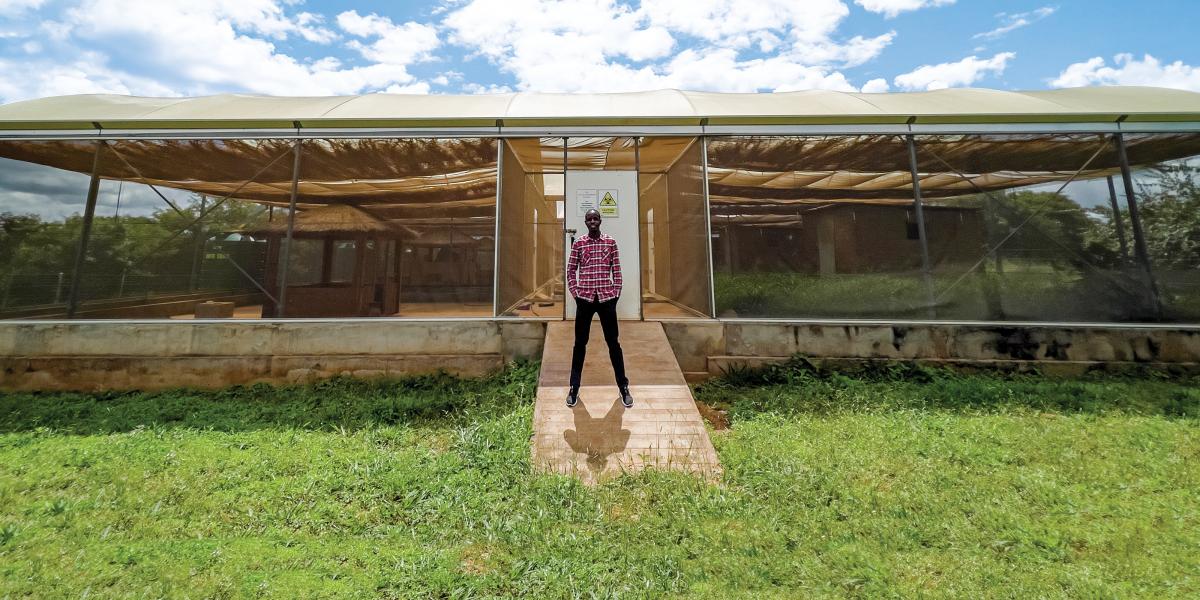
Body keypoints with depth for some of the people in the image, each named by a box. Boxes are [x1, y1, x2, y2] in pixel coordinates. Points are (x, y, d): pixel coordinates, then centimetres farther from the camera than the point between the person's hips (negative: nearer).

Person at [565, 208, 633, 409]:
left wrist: (616, 293, 0)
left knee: (613, 342, 5)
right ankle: (574, 388, 16)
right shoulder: (578, 244, 3)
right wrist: (575, 293, 0)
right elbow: (570, 270, 7)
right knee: (580, 343, 6)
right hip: (585, 298, 0)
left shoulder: (611, 242, 5)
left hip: (607, 298, 0)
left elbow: (617, 270, 6)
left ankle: (623, 387, 15)